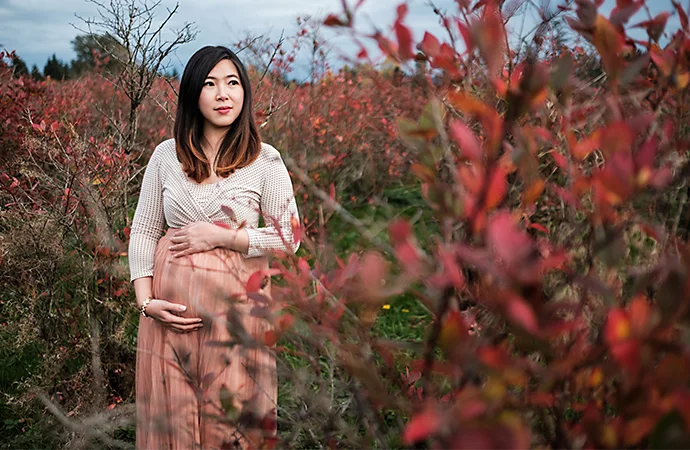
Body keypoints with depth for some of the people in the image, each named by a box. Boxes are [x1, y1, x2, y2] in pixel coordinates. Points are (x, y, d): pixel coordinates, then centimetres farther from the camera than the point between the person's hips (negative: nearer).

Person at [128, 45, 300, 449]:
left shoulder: (265, 160, -3)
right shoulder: (166, 156, 4)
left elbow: (290, 237, -3)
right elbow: (143, 232, 9)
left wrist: (220, 236, -13)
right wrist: (146, 301, -3)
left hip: (235, 303, -2)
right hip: (171, 307, 2)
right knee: (170, 416, 12)